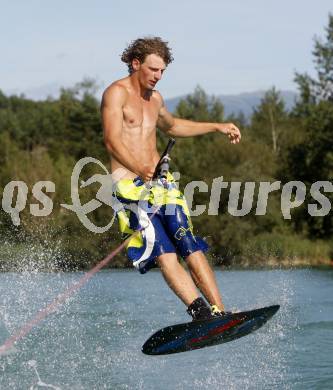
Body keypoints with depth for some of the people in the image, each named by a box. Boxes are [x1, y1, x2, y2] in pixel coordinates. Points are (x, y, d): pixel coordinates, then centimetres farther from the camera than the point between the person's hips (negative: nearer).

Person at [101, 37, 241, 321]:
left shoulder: (154, 98, 19)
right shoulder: (117, 93, -5)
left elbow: (172, 126, 41)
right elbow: (113, 141, -17)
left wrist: (217, 127, 39)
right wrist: (140, 169, -31)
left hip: (160, 182, 7)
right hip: (130, 186, -7)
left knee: (191, 247, -8)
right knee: (164, 252, -20)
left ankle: (219, 313, -13)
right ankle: (199, 311, -32)